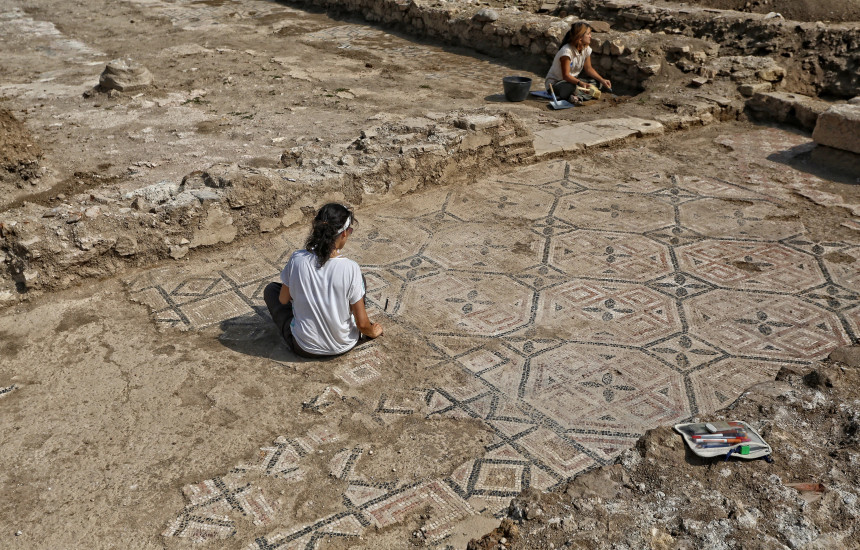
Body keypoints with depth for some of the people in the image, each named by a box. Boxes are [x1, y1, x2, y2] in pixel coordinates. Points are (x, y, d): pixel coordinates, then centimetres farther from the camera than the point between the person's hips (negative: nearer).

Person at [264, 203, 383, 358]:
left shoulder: (297, 259, -19)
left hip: (304, 348, 0)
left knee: (271, 289, 23)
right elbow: (362, 323, -15)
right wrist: (372, 332, 8)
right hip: (344, 345, 0)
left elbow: (283, 300, -2)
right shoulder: (351, 269, -23)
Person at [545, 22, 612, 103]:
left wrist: (602, 80, -5)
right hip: (554, 83, -8)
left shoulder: (586, 49, -2)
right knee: (571, 87, -41)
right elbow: (566, 75, -27)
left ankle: (575, 95, -19)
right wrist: (579, 83, -43)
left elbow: (588, 69, 7)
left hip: (572, 80, 8)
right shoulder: (566, 51, -25)